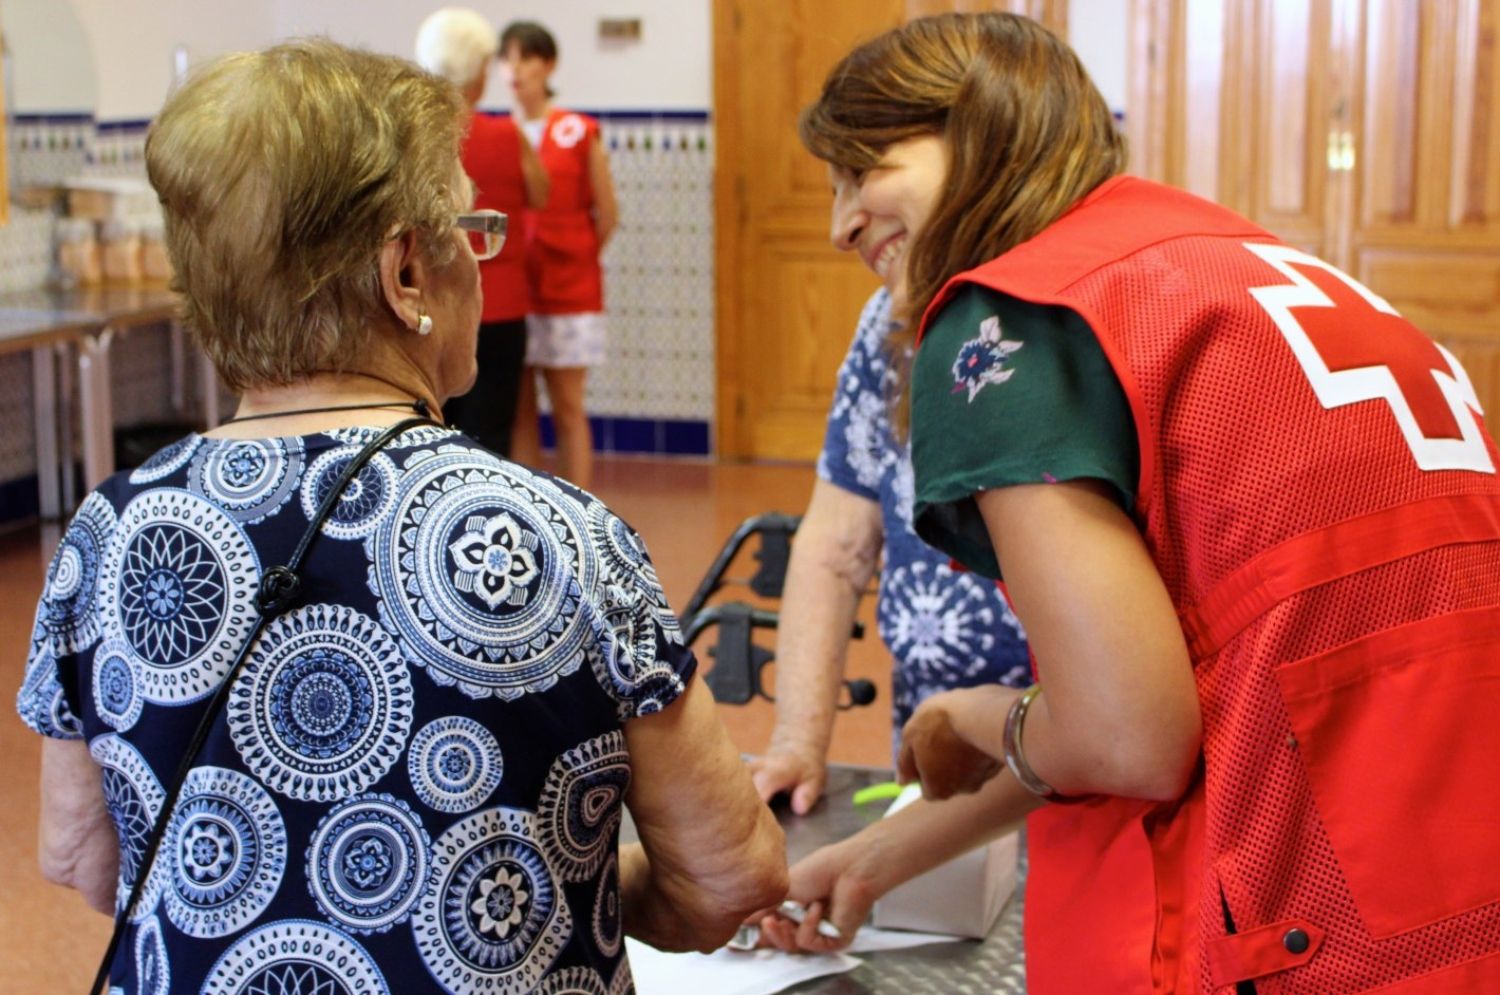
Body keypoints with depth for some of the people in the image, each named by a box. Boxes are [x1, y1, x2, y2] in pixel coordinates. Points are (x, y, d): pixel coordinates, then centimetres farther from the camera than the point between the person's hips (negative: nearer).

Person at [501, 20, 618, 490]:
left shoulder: (579, 133, -2)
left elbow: (607, 214, 3)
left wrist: (575, 260, 8)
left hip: (567, 292, -2)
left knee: (567, 409, 2)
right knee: (518, 411, 5)